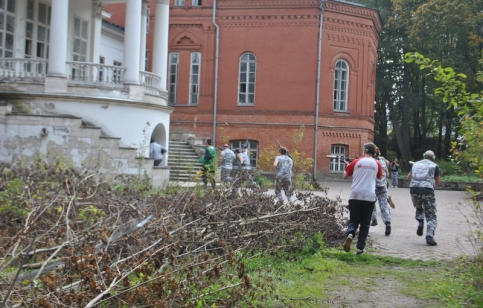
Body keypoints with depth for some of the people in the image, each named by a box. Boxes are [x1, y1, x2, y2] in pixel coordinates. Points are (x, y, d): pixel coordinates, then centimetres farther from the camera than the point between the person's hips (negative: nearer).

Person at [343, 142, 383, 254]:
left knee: (353, 220, 10)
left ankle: (350, 234, -21)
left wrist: (347, 166, 28)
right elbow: (380, 177, 20)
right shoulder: (377, 164, 3)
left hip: (355, 196, 0)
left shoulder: (356, 162, 1)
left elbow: (345, 176, 11)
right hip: (369, 197, 0)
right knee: (365, 223, 11)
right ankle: (360, 247, 8)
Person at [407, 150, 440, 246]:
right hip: (427, 191, -3)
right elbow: (437, 183, 17)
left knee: (419, 209, 29)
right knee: (431, 216, 4)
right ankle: (429, 236, -12)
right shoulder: (434, 166, 9)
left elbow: (408, 177, 31)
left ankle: (420, 223, 2)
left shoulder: (415, 164, 18)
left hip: (414, 190, 3)